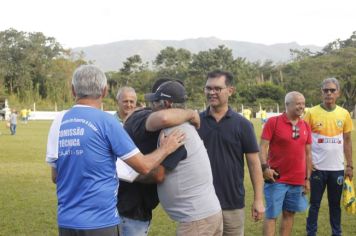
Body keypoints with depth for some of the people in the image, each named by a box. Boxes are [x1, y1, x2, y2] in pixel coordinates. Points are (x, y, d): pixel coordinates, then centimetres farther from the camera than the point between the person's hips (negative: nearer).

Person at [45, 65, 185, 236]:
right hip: (99, 221, -5)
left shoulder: (59, 122, 4)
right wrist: (166, 149, 10)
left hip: (66, 221, 5)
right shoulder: (106, 121, -11)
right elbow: (144, 166, -7)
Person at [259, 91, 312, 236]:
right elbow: (262, 147, -9)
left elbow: (308, 154, 12)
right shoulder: (273, 122, -7)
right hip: (276, 179, -5)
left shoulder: (306, 126, 8)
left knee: (289, 214, 13)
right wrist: (264, 167, -22)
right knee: (271, 215, 0)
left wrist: (307, 178, 11)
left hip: (297, 181, 5)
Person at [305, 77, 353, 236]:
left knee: (335, 203, 13)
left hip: (337, 168, 2)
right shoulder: (312, 113, -6)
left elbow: (347, 141, 7)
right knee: (315, 204, 6)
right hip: (317, 168, -2)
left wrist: (349, 166, 5)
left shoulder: (344, 114, 2)